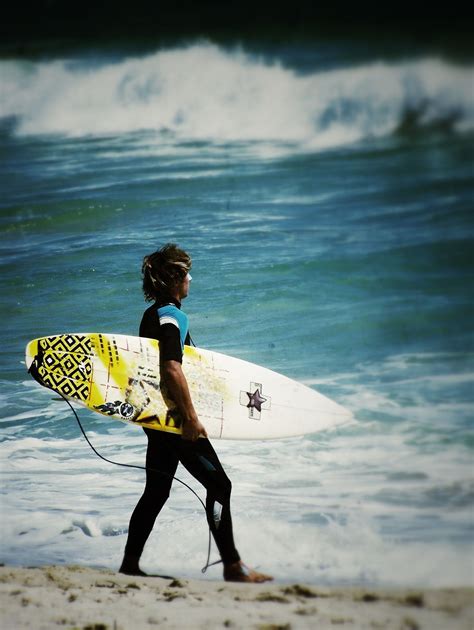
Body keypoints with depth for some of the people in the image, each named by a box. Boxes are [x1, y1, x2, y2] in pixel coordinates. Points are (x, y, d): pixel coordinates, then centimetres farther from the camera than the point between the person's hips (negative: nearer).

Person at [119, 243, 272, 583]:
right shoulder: (172, 315, -15)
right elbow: (172, 368, -26)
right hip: (174, 415, -10)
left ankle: (130, 564, 18)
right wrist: (191, 417, -25)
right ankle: (233, 567, 2)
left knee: (156, 491, 14)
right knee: (219, 484, -3)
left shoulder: (152, 314, 14)